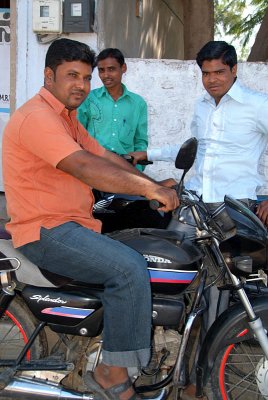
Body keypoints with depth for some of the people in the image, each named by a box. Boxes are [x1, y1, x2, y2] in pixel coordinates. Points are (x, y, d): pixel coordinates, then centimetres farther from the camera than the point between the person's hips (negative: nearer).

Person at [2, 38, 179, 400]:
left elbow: (105, 157, 15)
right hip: (46, 232, -10)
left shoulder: (67, 117, 19)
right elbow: (84, 167, -28)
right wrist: (149, 189, -30)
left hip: (72, 224, 11)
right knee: (130, 268, -25)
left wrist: (153, 186, 5)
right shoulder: (36, 116, -16)